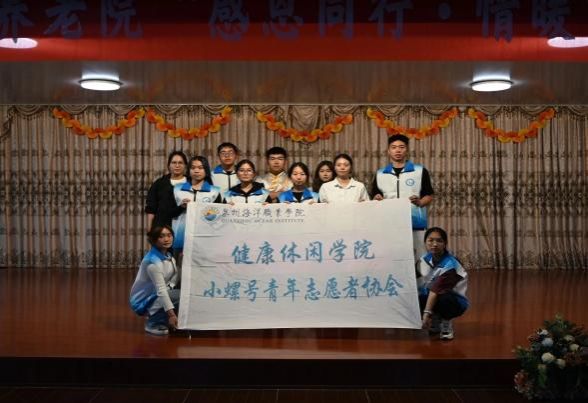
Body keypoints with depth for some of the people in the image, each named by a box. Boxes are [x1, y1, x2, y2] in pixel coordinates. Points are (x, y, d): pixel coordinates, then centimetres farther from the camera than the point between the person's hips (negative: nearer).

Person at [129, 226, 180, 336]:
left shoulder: (168, 256, 2)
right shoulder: (153, 262, -24)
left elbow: (174, 281, -7)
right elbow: (160, 290, -30)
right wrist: (171, 314, -35)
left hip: (156, 296, 8)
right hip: (143, 301, -8)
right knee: (181, 295, -23)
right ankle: (153, 323, -8)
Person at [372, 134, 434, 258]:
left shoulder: (420, 171, 6)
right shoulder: (380, 174, 13)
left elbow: (429, 196, 5)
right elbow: (374, 199, 13)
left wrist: (419, 202, -15)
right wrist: (377, 199, -9)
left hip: (415, 226, -2)